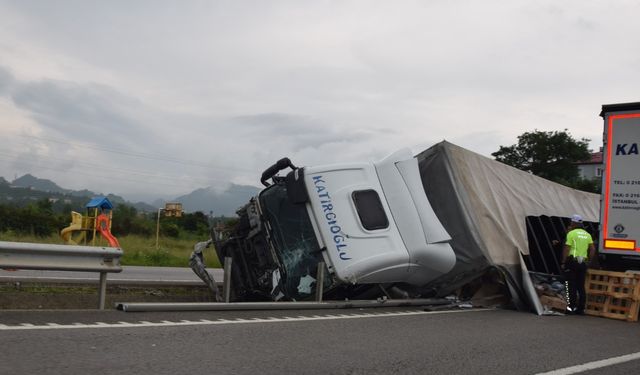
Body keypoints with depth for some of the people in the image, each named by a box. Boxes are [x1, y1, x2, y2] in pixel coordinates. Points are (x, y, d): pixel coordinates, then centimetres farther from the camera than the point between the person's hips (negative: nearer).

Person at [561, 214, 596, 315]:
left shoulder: (571, 233, -6)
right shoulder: (587, 234, 13)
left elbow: (566, 249, -11)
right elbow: (593, 250, 9)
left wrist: (563, 262, -7)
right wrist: (588, 260, 16)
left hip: (572, 261, -5)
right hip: (583, 263, 5)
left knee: (572, 286, -3)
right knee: (581, 286, 8)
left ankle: (572, 307, -6)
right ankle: (581, 308, 10)